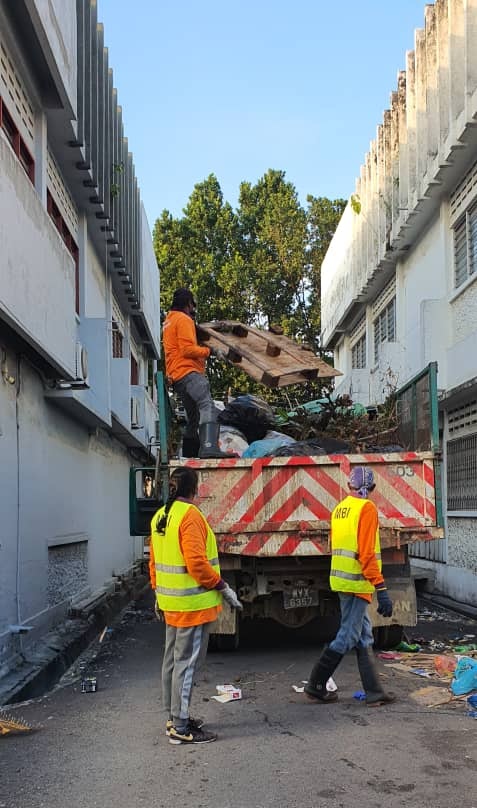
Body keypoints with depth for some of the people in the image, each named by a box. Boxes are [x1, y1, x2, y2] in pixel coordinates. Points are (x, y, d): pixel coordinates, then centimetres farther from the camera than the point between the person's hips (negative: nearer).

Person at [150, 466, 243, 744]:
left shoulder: (160, 517, 10)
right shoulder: (190, 515, -18)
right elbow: (196, 562, -24)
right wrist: (222, 587, -15)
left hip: (171, 602, 9)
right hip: (193, 603, -9)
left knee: (172, 659, 16)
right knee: (186, 662, -3)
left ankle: (174, 717, 28)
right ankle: (180, 728, 2)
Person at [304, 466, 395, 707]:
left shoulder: (339, 509, 11)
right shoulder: (366, 508, -13)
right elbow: (367, 553, -20)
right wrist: (381, 589, -20)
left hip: (341, 579, 8)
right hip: (357, 582, -8)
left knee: (364, 637, 12)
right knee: (347, 637, 0)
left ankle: (374, 692, 15)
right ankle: (316, 685, 6)